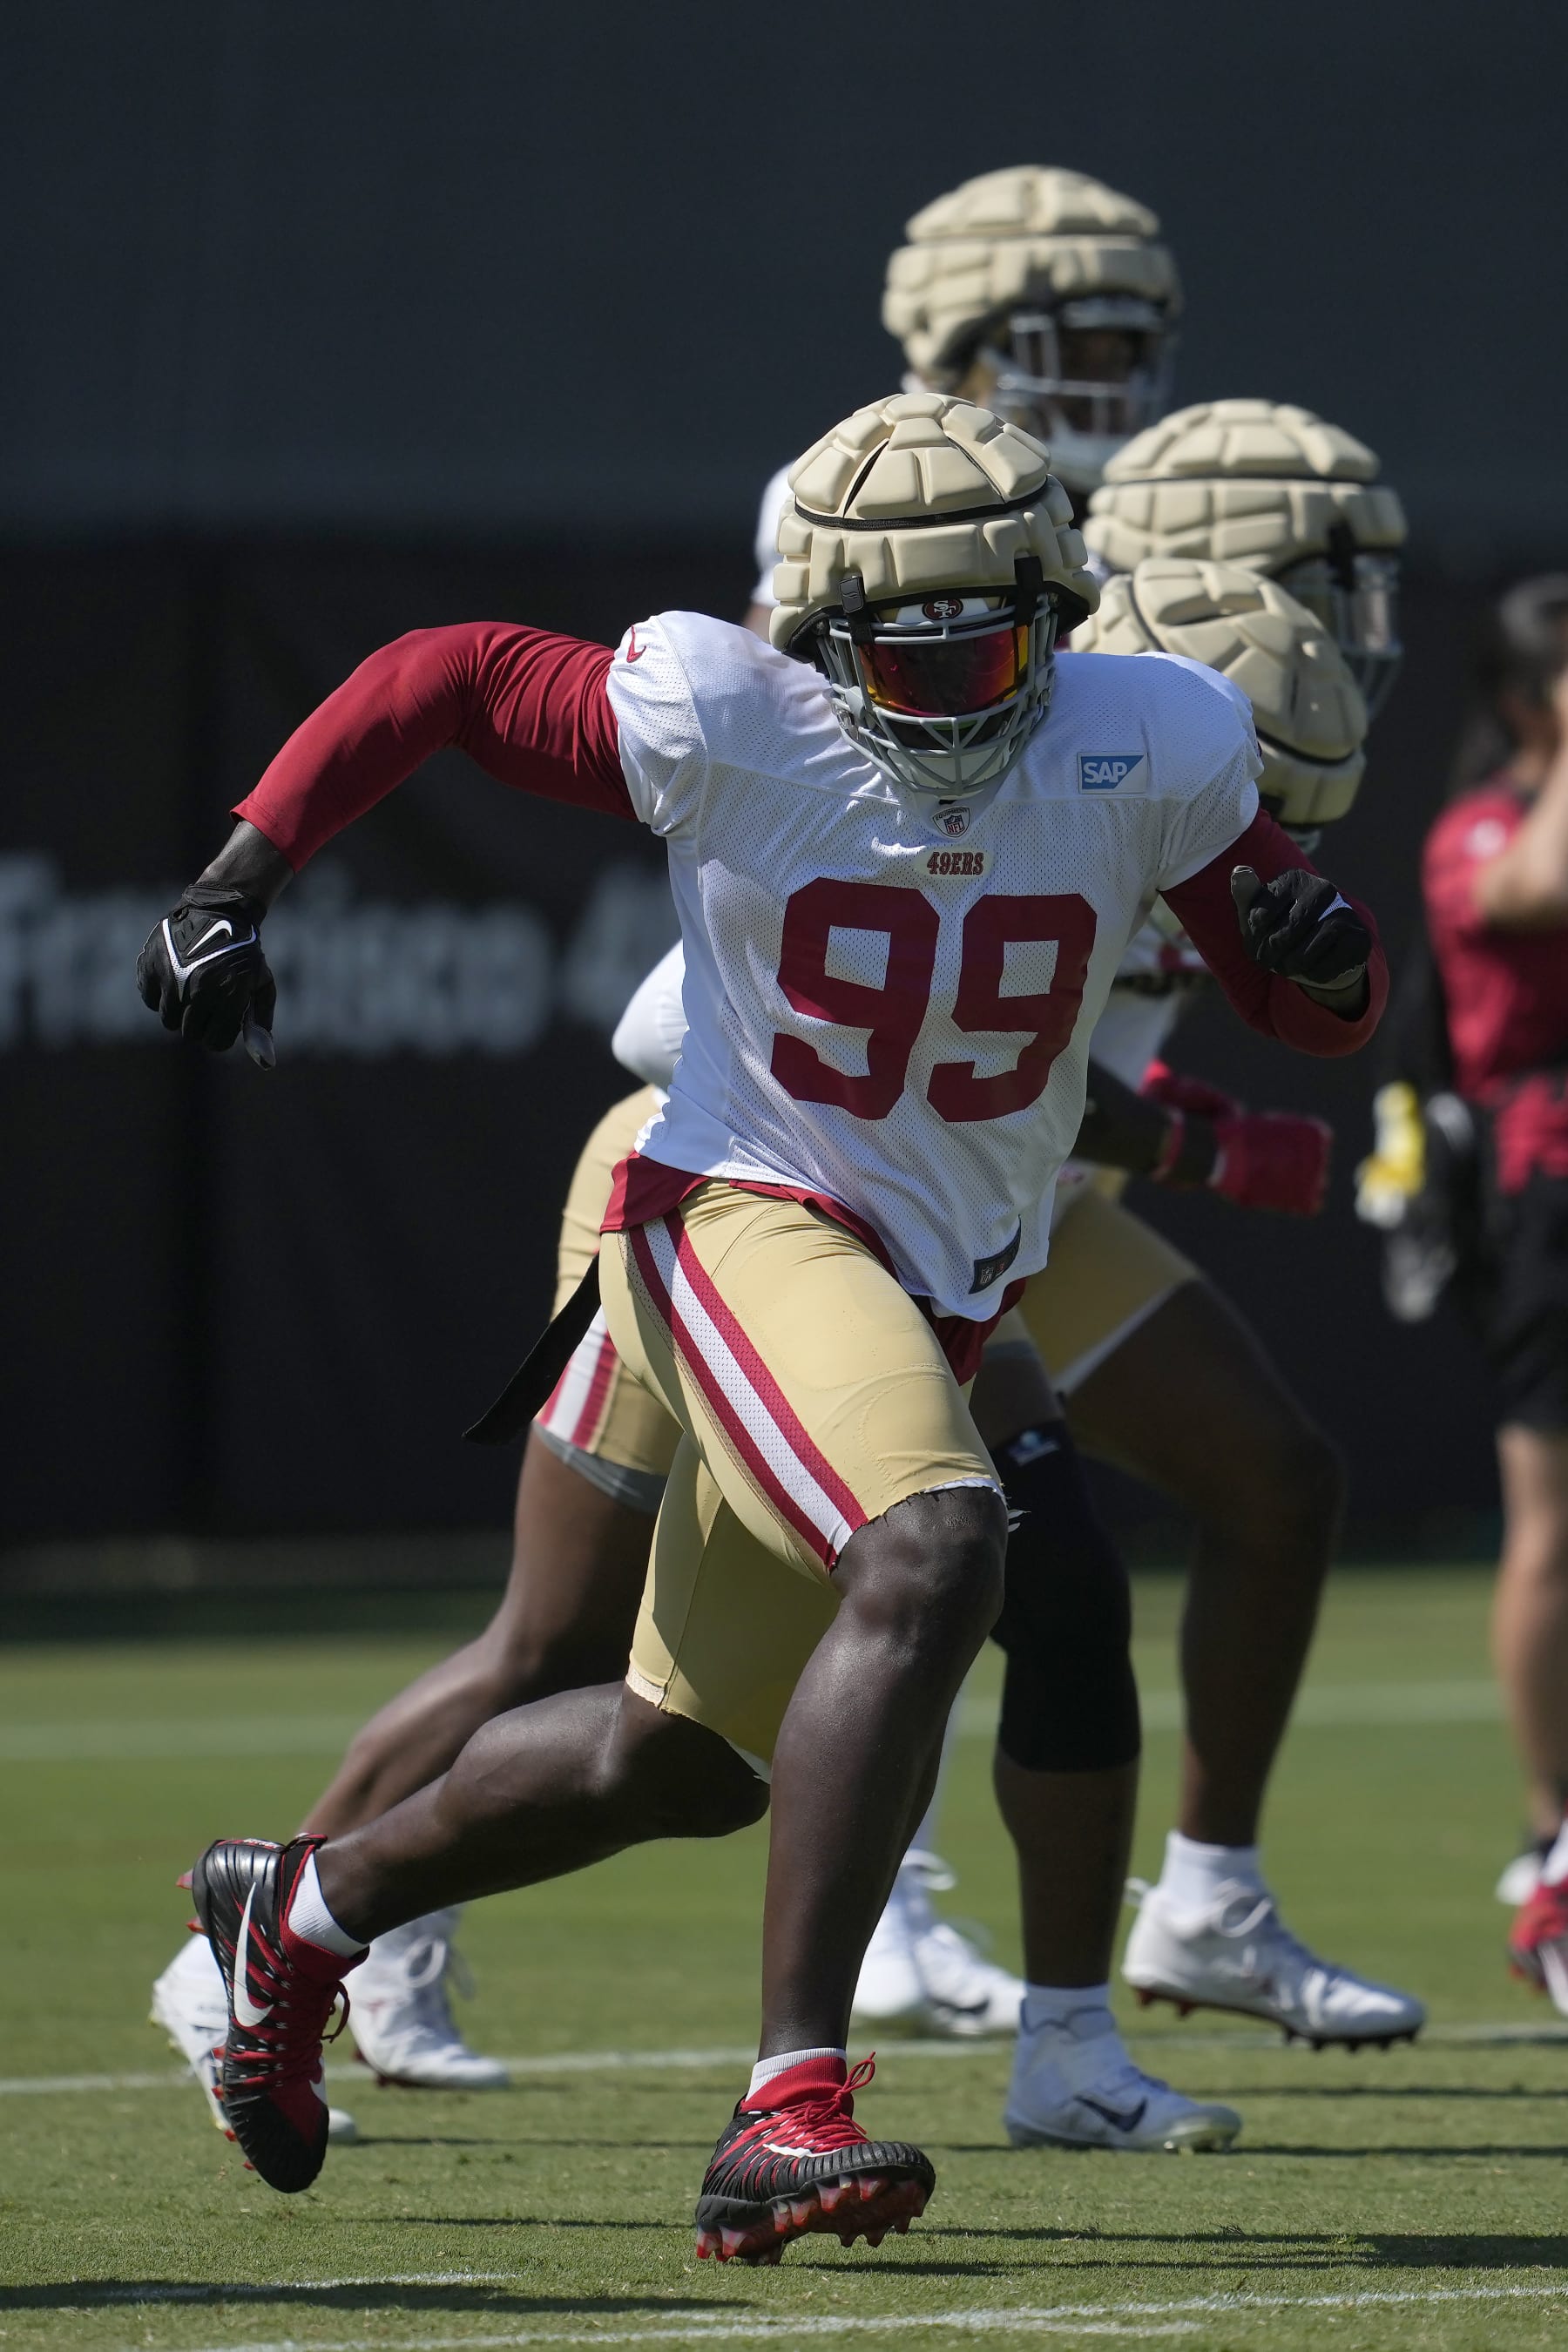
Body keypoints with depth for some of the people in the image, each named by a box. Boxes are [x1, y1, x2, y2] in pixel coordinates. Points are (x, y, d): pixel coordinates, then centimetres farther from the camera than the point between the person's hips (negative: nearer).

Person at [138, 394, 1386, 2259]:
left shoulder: (1149, 750, -7)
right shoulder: (723, 722, -16)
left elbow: (1305, 1011, 3)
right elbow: (437, 677, -2)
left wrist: (1329, 955, -21)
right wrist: (238, 881, -9)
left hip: (945, 1290, 6)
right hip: (749, 1217, -6)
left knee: (696, 1758, 17)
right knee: (931, 1555, -33)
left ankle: (305, 1906, 43)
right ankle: (789, 2107, -34)